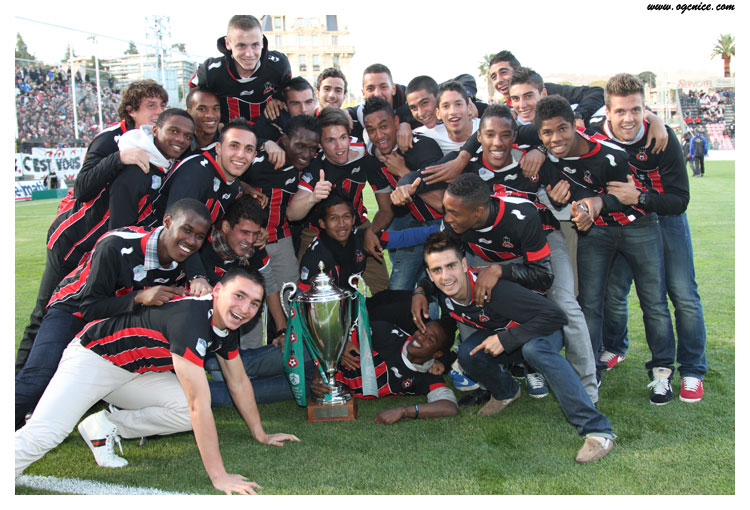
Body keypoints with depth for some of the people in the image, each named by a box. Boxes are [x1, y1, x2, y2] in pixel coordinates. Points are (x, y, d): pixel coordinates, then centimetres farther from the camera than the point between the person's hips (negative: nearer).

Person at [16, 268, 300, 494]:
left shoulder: (227, 327, -5)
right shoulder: (191, 319, -34)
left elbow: (239, 382, 11)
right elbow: (200, 406, -35)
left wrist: (260, 435, 15)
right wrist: (218, 476, -33)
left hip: (135, 372, 9)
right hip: (93, 358, -8)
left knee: (187, 410, -12)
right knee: (44, 435, -26)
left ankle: (107, 428, -3)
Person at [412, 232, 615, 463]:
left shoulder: (493, 288, -37)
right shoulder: (443, 292, -17)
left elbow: (555, 316, -36)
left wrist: (506, 339, -36)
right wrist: (420, 291, -11)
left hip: (542, 330, -5)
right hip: (500, 331, 5)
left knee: (534, 348, -40)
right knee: (467, 353, -25)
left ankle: (597, 429, -37)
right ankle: (506, 392, 8)